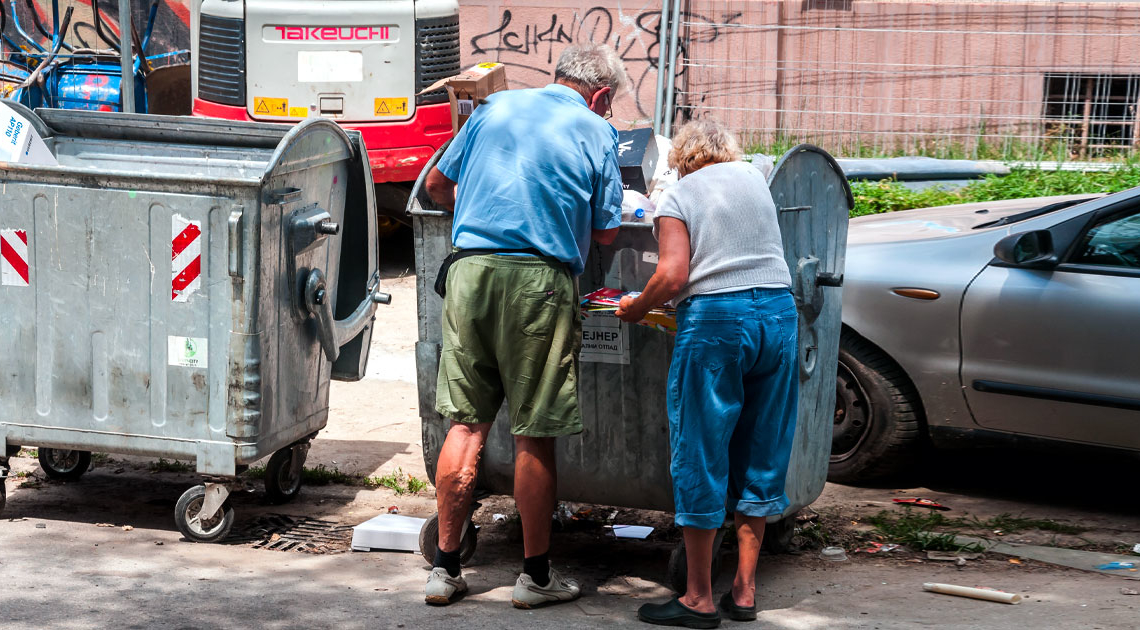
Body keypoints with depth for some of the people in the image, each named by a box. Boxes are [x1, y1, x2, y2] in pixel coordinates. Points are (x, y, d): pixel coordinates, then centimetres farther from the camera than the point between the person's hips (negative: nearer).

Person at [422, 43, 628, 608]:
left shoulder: (495, 107, 16)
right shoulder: (596, 131, 6)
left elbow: (437, 185, 21)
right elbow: (606, 233, 6)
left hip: (470, 269, 4)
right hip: (539, 282, -3)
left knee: (465, 422, 8)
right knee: (534, 434, 3)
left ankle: (444, 569, 11)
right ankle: (535, 575, 12)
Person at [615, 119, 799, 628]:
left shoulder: (677, 196, 1)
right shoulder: (753, 176, 17)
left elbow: (674, 276, -12)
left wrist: (635, 309, 5)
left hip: (714, 319, -5)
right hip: (778, 311, 5)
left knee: (701, 456, 2)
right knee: (761, 455, 11)